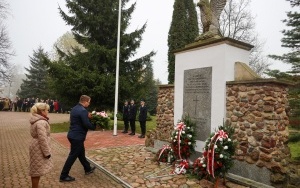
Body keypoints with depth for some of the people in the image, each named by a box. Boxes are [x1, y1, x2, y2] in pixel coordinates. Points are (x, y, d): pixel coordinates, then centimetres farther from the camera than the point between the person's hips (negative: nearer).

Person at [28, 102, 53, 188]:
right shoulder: (41, 122, -24)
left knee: (36, 170, 21)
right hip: (39, 149, -11)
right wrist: (47, 152, -20)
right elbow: (42, 139, -27)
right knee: (37, 170, 3)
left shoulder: (37, 120, 10)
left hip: (37, 147, 11)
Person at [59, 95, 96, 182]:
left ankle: (88, 169, 37)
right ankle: (63, 176, 11)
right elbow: (87, 125, -24)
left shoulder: (74, 108, 10)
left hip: (73, 135, 10)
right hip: (77, 136, -10)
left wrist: (88, 116, 8)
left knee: (81, 153, 21)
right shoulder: (83, 110, -21)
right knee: (73, 156, 1)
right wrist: (95, 126, -6)